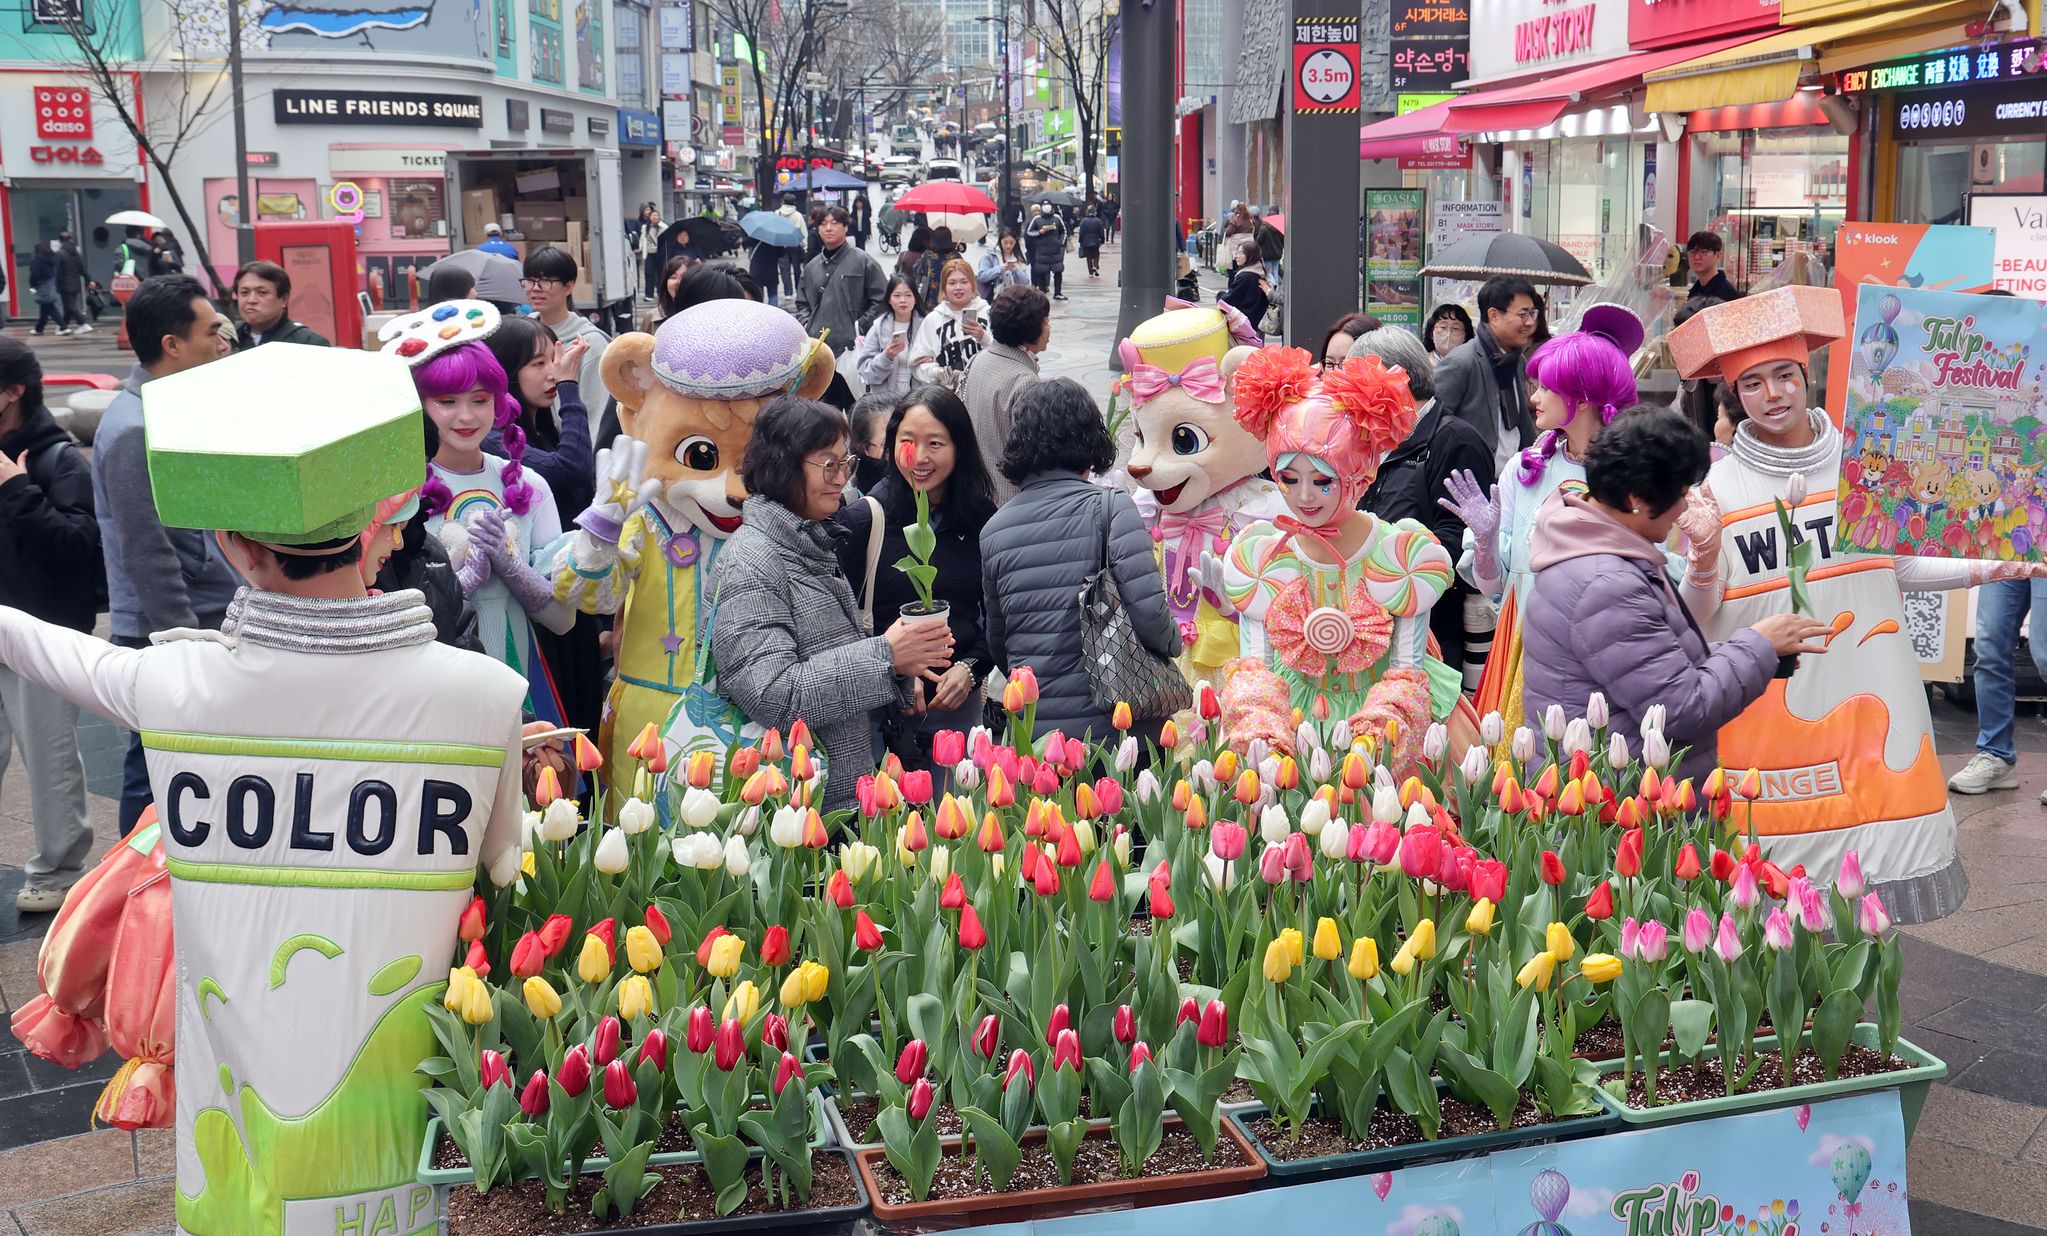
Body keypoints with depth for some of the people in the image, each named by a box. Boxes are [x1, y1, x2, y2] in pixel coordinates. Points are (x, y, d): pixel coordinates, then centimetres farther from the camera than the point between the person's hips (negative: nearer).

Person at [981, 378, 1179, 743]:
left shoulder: (993, 529, 5)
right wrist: (1174, 644, 4)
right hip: (1115, 726, -4)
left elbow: (997, 646, 12)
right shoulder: (1109, 507, -8)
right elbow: (1149, 614, -17)